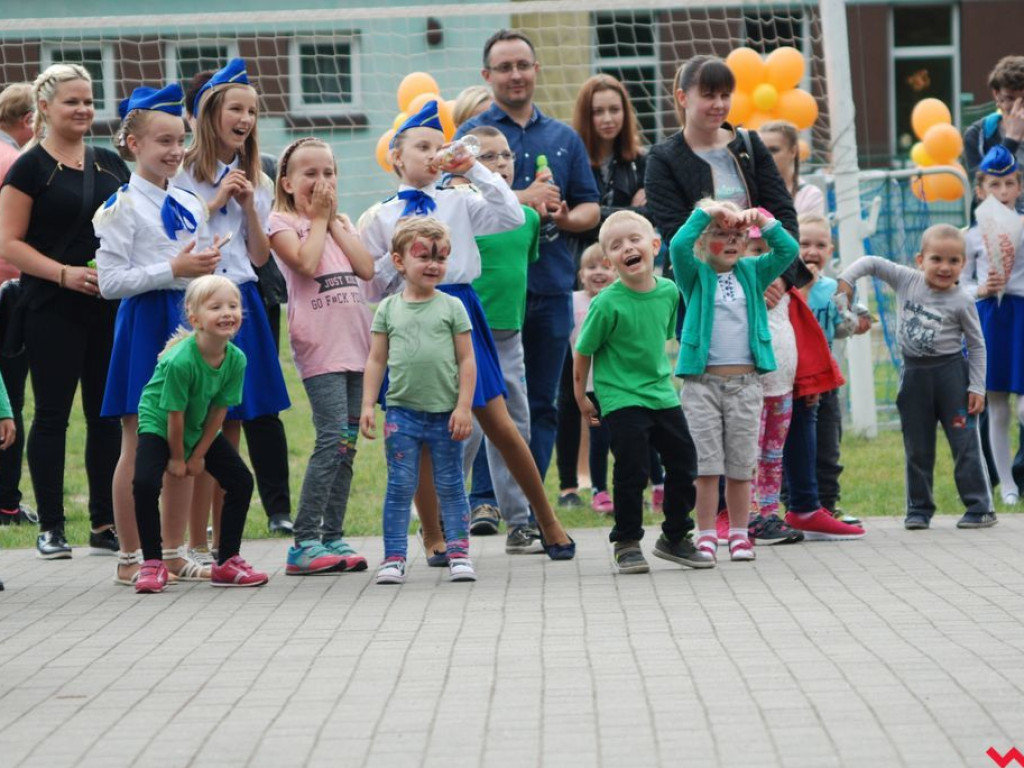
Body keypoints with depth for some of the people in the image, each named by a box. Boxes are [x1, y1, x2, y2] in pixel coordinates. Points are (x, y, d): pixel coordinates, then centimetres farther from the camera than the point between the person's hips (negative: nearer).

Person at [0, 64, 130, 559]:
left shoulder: (110, 164, 13)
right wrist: (63, 273, -19)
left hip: (109, 307, 5)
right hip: (52, 310, -5)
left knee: (108, 414, 6)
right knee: (52, 414, -1)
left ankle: (105, 525, 12)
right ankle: (50, 527, 5)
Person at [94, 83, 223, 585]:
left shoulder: (190, 206, 12)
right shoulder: (121, 207, -8)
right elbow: (110, 281, -14)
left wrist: (207, 267, 2)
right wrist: (174, 269, -18)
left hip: (189, 319, 7)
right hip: (145, 326, -7)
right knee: (140, 444, -1)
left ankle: (172, 552, 17)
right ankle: (129, 558, 6)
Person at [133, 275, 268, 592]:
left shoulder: (236, 360, -18)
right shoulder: (180, 361, -34)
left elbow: (219, 410, -8)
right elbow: (175, 413, -23)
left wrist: (199, 454, -4)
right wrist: (177, 458, -11)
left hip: (201, 429, 6)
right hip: (159, 425, -6)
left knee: (241, 480, -2)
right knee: (145, 483, -26)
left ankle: (227, 562, 10)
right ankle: (152, 563, -13)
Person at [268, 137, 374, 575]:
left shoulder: (341, 222, 20)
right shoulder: (282, 222, 2)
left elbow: (367, 269, 5)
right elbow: (306, 263, -16)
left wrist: (334, 222, 4)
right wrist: (318, 219, -3)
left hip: (355, 342, 7)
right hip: (318, 346, -6)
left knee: (347, 442, 5)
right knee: (332, 438, -16)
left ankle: (333, 538, 9)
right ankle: (304, 543, -15)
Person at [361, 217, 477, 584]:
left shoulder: (451, 307, 1)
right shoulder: (389, 309, 5)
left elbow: (467, 360, 0)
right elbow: (376, 360, 8)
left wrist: (463, 406, -7)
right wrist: (367, 406, 1)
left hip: (445, 414, -1)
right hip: (402, 412, 1)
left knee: (450, 486, 6)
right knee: (400, 487, 2)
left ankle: (458, 553, 10)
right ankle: (393, 557, 5)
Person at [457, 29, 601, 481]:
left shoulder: (564, 138, 16)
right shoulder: (472, 133, 3)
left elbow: (591, 208, 15)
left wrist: (564, 218, -8)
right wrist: (523, 199, -19)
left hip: (551, 287, 4)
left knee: (542, 405, 7)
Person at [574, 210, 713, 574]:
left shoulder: (669, 292, -2)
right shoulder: (607, 304, -17)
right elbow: (583, 352, -7)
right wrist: (581, 398, -1)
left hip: (662, 394, 6)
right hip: (621, 400, -6)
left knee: (684, 464, 9)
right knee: (632, 472, -6)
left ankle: (675, 537, 25)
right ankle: (627, 543, 10)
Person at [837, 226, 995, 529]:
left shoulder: (962, 301, -9)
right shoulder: (907, 281, -2)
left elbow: (977, 345, -4)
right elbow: (872, 263, 3)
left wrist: (977, 387, -8)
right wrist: (845, 280, -12)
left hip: (951, 371, -3)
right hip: (914, 373, 3)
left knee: (965, 444, -3)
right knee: (917, 447, 8)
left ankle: (980, 508, 1)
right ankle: (919, 509, 15)